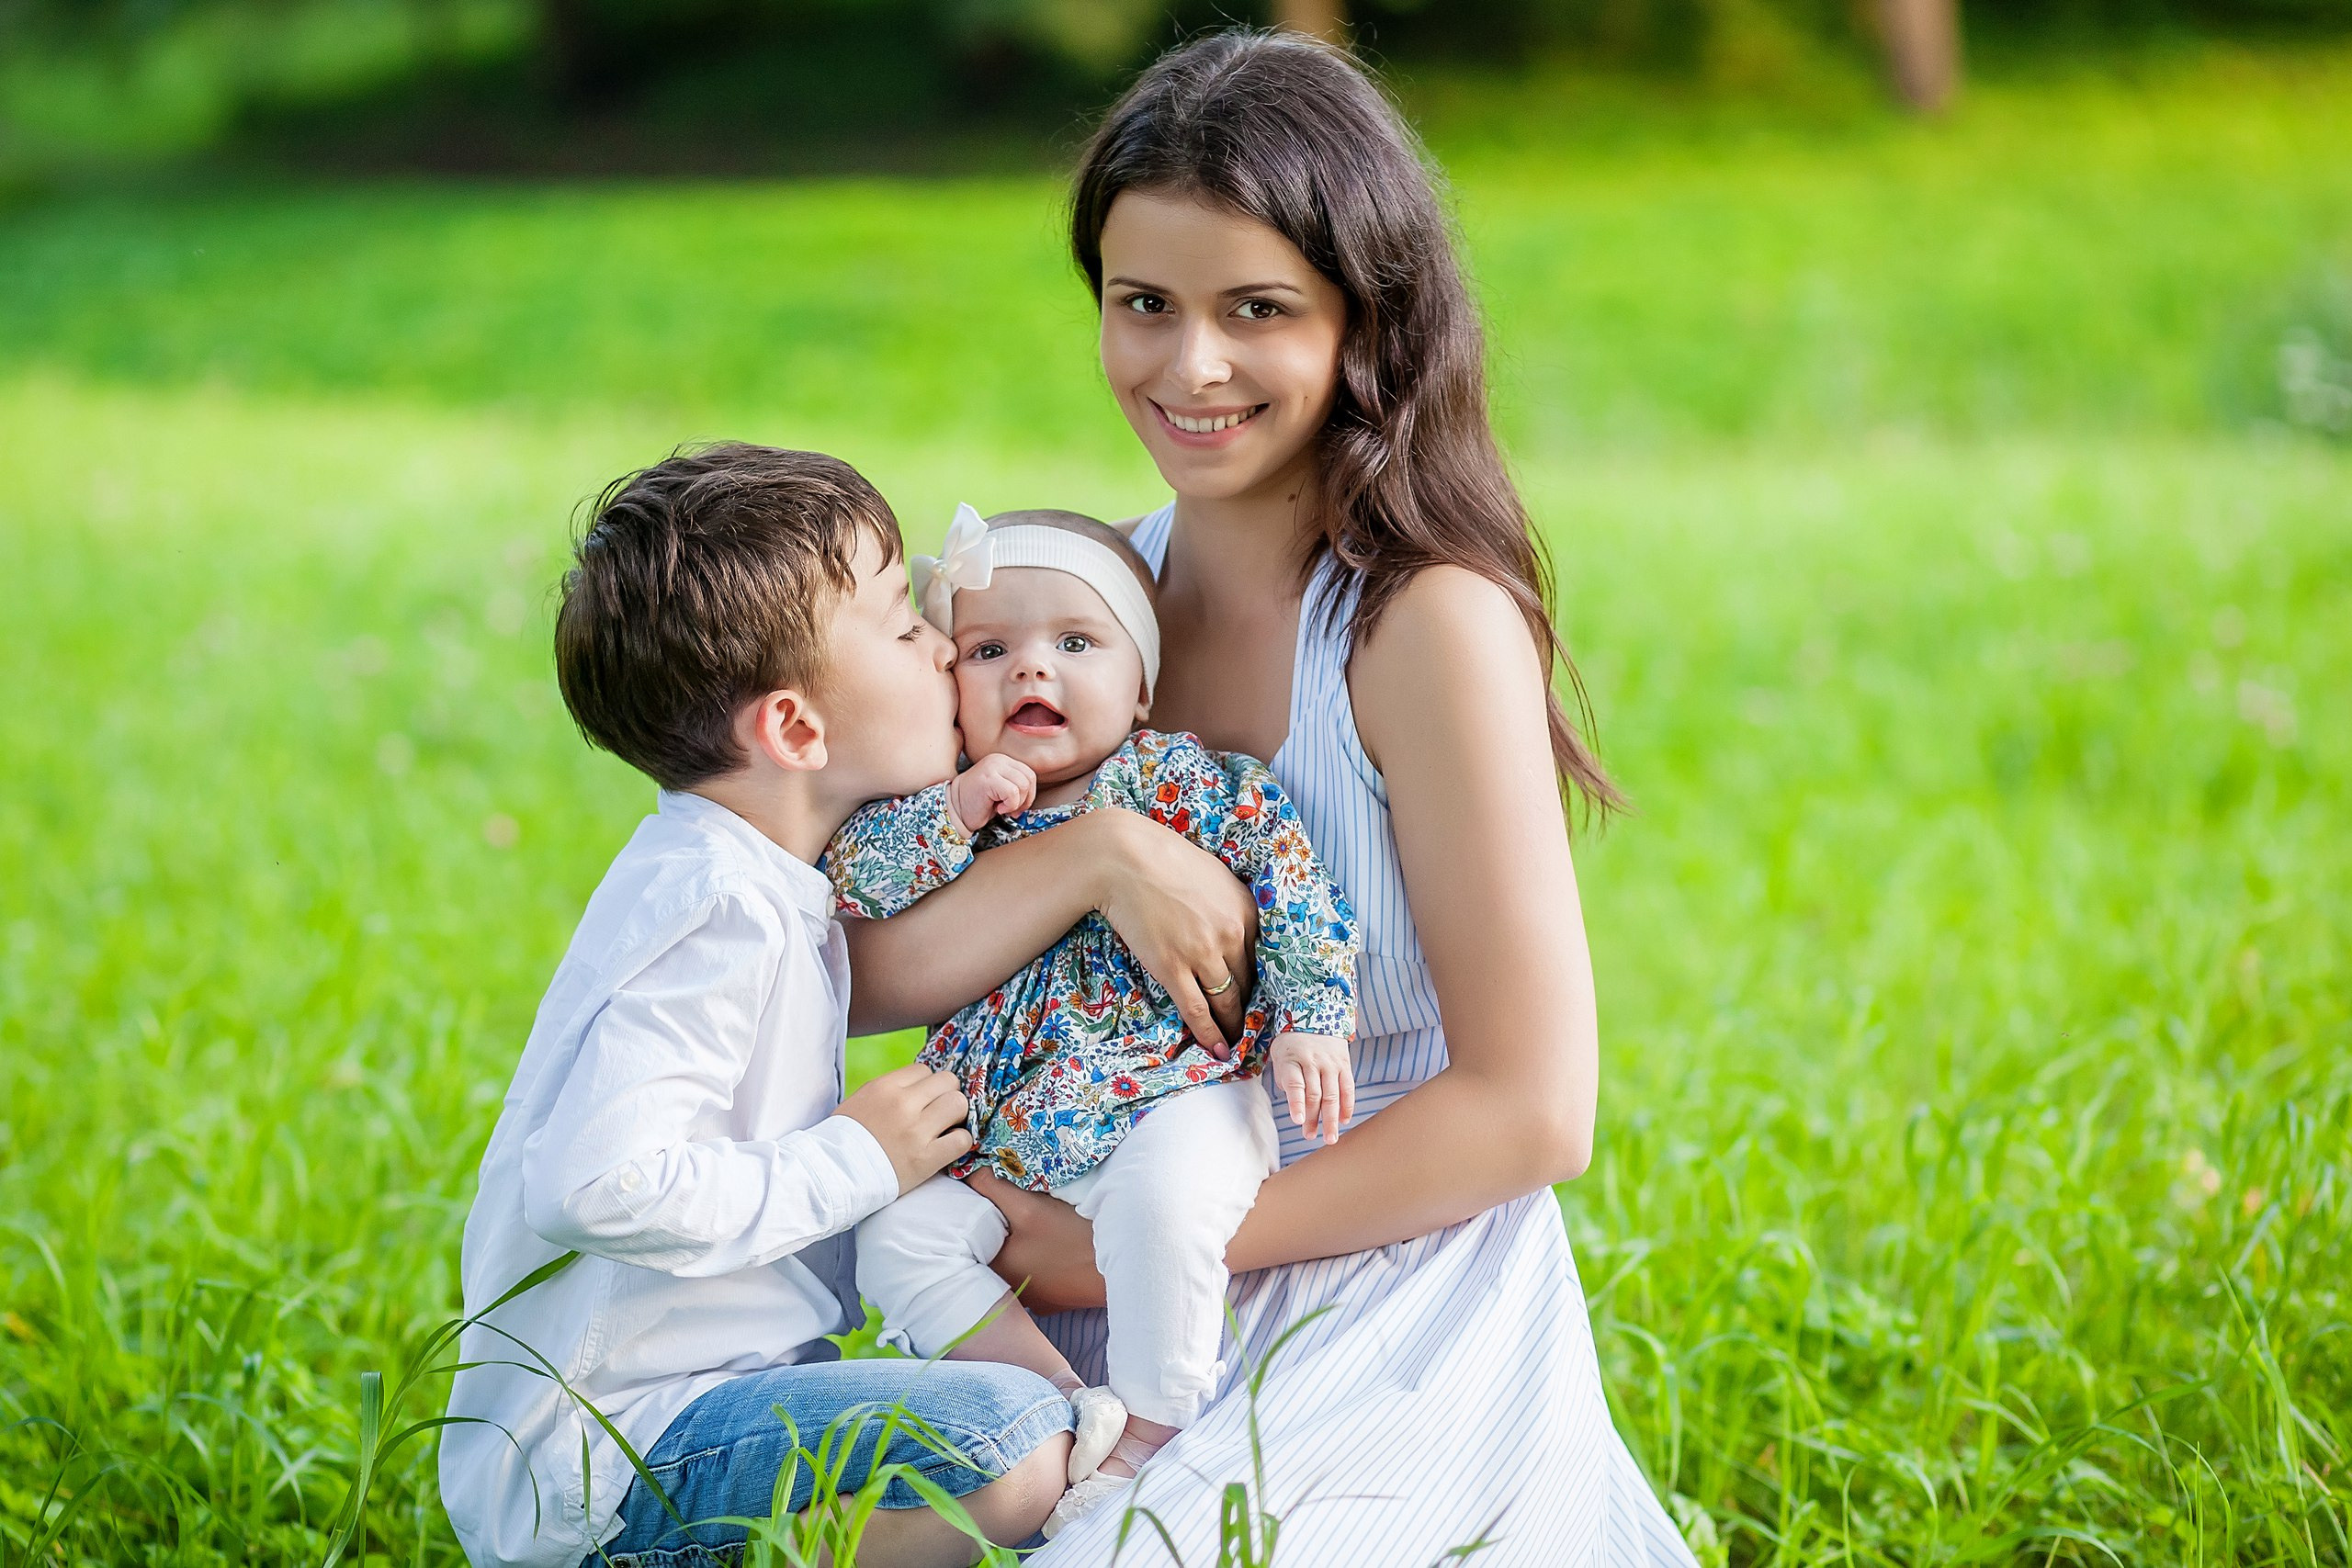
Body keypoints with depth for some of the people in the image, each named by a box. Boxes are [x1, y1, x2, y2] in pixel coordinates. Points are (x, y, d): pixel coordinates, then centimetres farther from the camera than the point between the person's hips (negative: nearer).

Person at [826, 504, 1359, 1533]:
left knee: (1162, 1199, -35)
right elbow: (848, 880, -4)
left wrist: (1308, 1018, -16)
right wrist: (950, 815, -18)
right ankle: (1070, 1408, -7)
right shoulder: (947, 803, 8)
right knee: (897, 1237, -13)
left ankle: (1144, 1434, -18)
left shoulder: (1180, 780, -3)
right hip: (1001, 1130, 5)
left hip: (1166, 1097, -5)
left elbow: (1284, 863, -8)